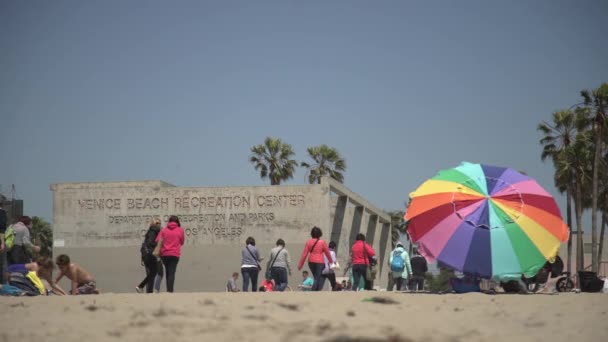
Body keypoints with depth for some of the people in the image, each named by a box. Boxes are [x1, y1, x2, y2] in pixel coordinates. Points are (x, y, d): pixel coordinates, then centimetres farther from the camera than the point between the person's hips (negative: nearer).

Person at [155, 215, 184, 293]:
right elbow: (182, 242, 12)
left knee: (168, 272, 14)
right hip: (175, 254, -2)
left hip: (164, 254, 2)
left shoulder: (164, 230, 5)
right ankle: (170, 290, -17)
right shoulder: (180, 230, 4)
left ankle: (168, 290, 16)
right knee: (172, 273, -5)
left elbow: (158, 241, -4)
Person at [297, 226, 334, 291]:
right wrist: (331, 261, 21)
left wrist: (300, 264, 3)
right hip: (319, 262, -4)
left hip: (311, 262, 4)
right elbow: (327, 253, 3)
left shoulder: (308, 242, 0)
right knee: (317, 279, -5)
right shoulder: (322, 242, -7)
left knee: (316, 278, 19)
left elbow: (304, 254, -2)